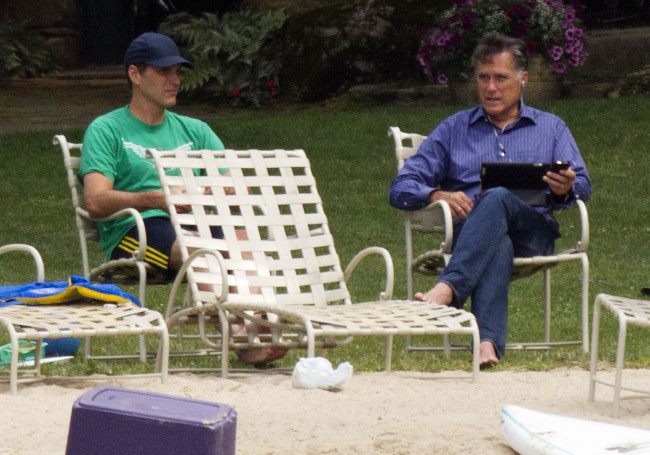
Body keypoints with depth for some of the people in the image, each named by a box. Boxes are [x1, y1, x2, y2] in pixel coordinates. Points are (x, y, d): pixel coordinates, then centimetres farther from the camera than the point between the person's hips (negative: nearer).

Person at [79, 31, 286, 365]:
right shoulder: (106, 130, 9)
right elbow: (96, 202, -8)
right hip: (133, 231, -5)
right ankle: (237, 335, -53)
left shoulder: (194, 131, 26)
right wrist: (156, 199, -22)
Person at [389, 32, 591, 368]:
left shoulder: (551, 129, 25)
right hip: (469, 232, 0)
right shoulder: (453, 129, 25)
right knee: (495, 244, -39)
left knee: (497, 199, -37)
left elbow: (582, 186, 11)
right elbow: (401, 189, 16)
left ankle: (447, 289, -57)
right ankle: (488, 341, -61)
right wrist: (438, 195, -8)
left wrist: (565, 189, -15)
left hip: (533, 230, 0)